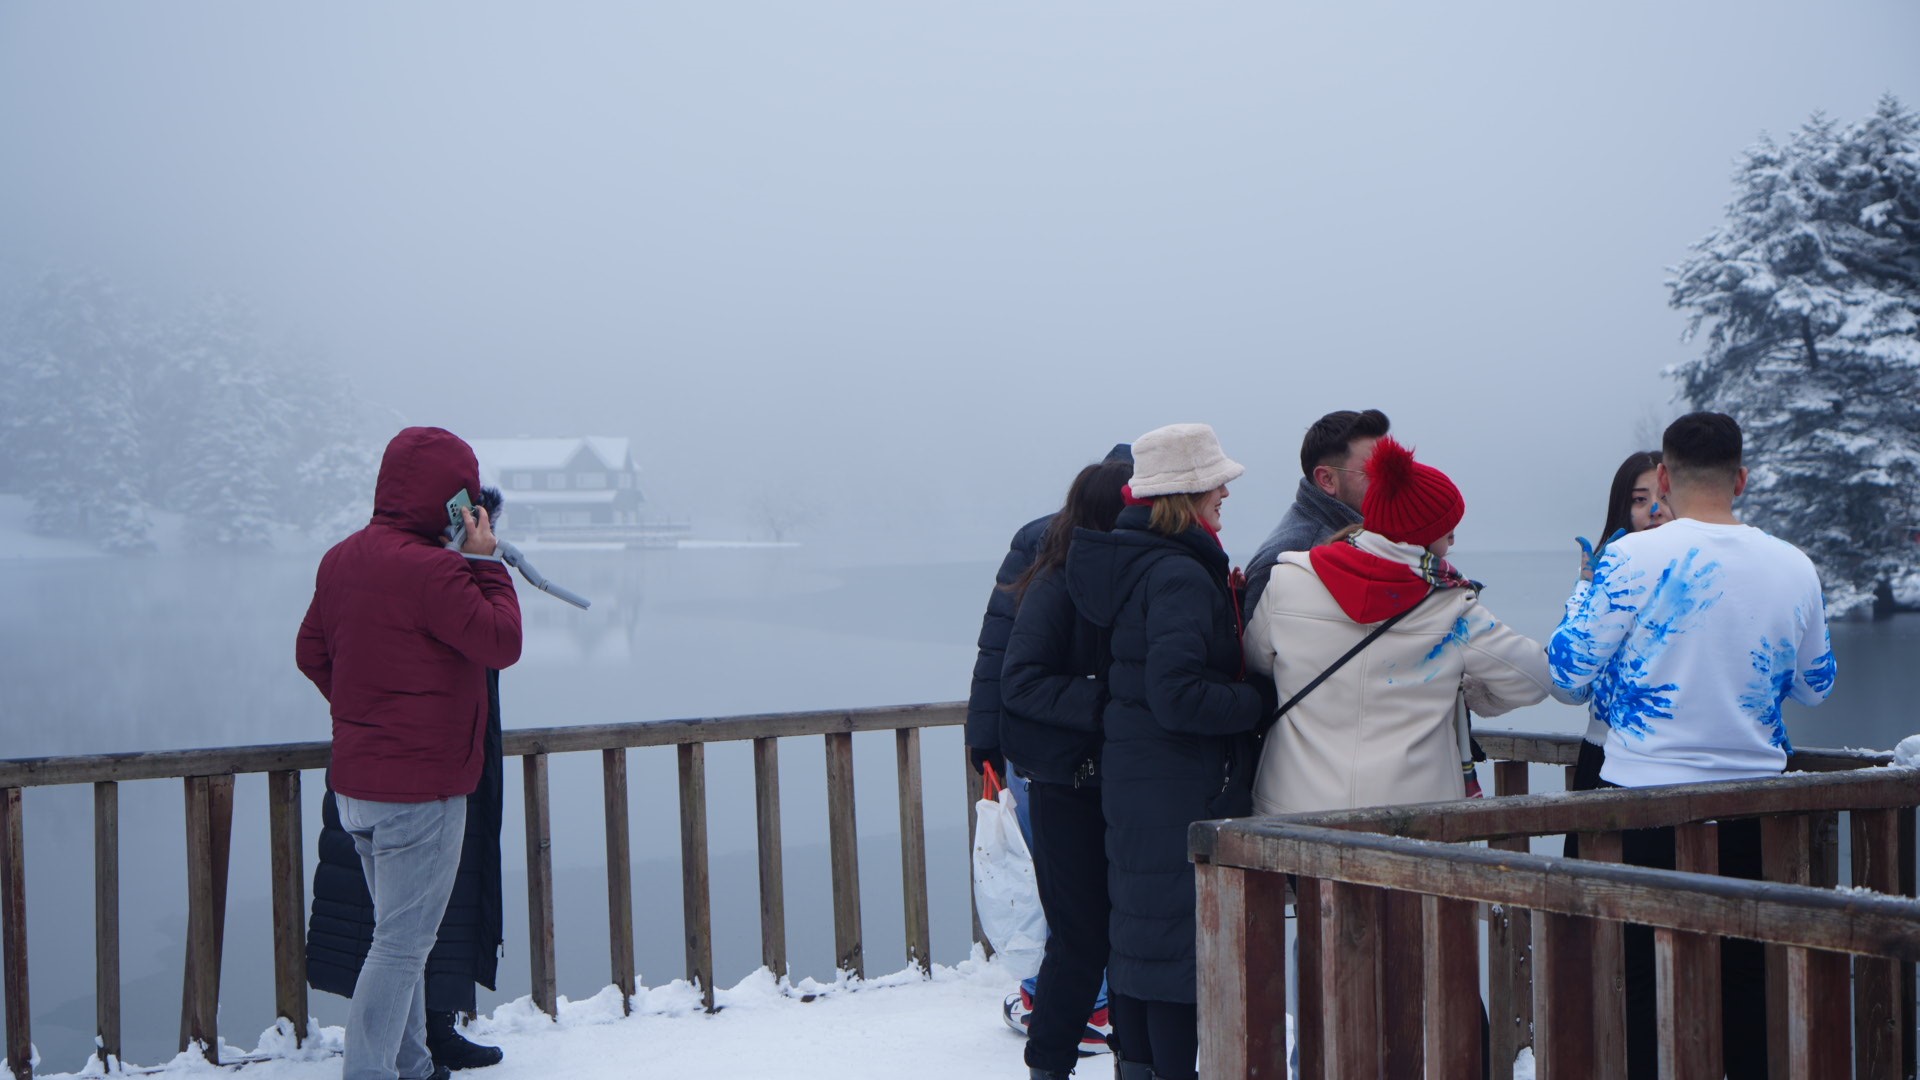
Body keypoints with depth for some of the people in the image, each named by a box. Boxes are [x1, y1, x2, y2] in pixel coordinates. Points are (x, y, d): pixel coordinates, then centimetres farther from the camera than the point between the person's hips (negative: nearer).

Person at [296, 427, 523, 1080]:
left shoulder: (341, 559, 7)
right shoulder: (430, 570, -21)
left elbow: (311, 652, 15)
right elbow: (502, 643, -17)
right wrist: (484, 562, -8)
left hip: (353, 784, 9)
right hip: (420, 790, -9)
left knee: (400, 933, 19)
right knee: (403, 944, -2)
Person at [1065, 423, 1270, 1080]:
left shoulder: (1132, 560, 9)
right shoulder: (1180, 576, -20)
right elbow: (1178, 697, -27)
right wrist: (1261, 701, -15)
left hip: (1132, 779, 10)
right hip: (1182, 791, -10)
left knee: (1137, 936, 17)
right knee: (1180, 946, -2)